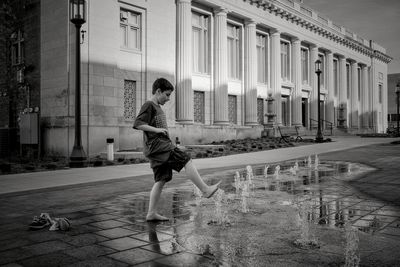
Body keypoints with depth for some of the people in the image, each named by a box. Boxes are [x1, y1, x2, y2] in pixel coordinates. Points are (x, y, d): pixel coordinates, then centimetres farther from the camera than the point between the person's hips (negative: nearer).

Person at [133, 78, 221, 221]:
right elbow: (137, 124, -16)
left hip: (162, 145, 10)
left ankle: (152, 213, 8)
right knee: (186, 160, -15)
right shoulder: (148, 105, -4)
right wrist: (157, 129, -18)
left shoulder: (157, 107, 25)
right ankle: (206, 190, -13)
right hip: (156, 145, -10)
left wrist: (170, 144, 23)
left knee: (161, 180, 6)